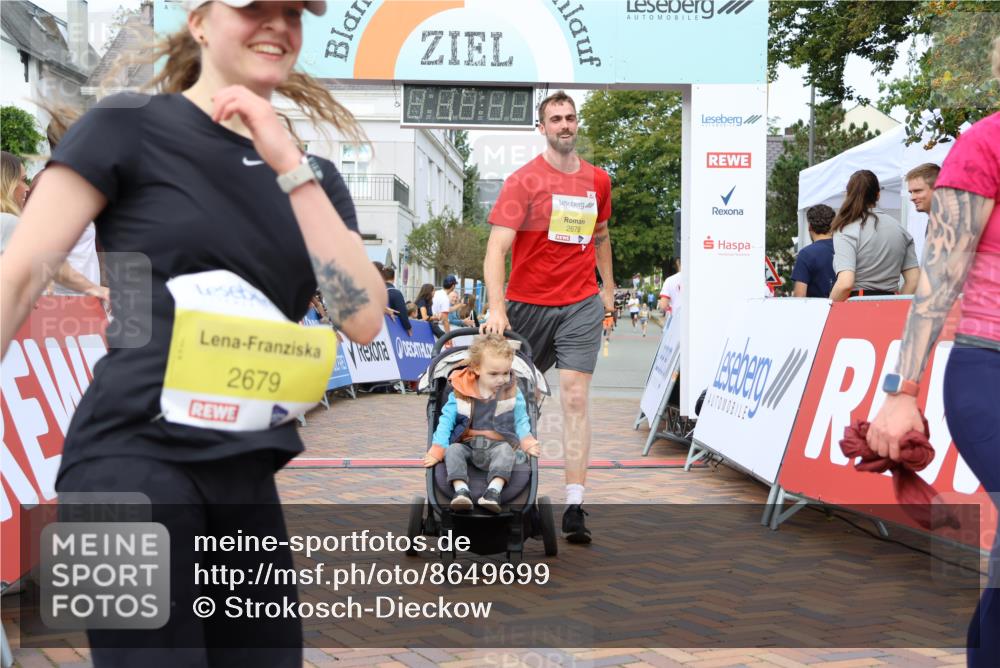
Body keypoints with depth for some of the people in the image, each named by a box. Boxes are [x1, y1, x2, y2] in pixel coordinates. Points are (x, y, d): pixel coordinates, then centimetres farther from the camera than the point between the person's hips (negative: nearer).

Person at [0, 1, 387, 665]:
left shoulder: (314, 176, 14)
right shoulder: (132, 125, 0)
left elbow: (365, 318, 0)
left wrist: (291, 168, -6)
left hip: (247, 478, 6)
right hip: (136, 454, -5)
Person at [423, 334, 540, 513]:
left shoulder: (513, 393, 2)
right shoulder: (460, 392, -1)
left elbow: (521, 421, 7)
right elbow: (446, 420, -1)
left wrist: (527, 442, -13)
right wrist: (437, 449, -11)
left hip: (498, 445, -1)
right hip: (467, 445, 1)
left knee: (506, 450, -32)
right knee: (453, 450, -27)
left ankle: (494, 491, -44)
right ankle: (461, 490, -39)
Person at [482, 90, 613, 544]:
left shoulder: (598, 181, 8)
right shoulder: (524, 180, -8)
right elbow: (496, 248, -16)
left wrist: (608, 288, 19)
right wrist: (496, 308, -27)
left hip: (581, 305, 2)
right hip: (527, 302, -2)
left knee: (575, 397, -6)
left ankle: (574, 507, -5)